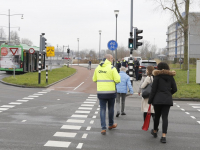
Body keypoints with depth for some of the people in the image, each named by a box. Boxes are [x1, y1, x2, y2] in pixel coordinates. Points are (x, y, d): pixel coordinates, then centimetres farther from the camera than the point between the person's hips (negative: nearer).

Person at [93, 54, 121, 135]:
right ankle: (111, 124, 33)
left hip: (100, 92, 3)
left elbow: (94, 79, 13)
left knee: (102, 109, 6)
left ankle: (103, 128, -1)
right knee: (111, 108, 16)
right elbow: (117, 79, -15)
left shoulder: (98, 68, 4)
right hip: (111, 92, -3)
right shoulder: (111, 68, -11)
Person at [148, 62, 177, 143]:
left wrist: (150, 101, -1)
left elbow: (153, 90, -5)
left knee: (157, 116, 13)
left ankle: (155, 131, 32)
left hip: (158, 99, -2)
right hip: (168, 100, 2)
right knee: (165, 117, 1)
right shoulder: (170, 77, 8)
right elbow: (175, 89, 7)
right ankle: (164, 135, -8)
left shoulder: (157, 76, -2)